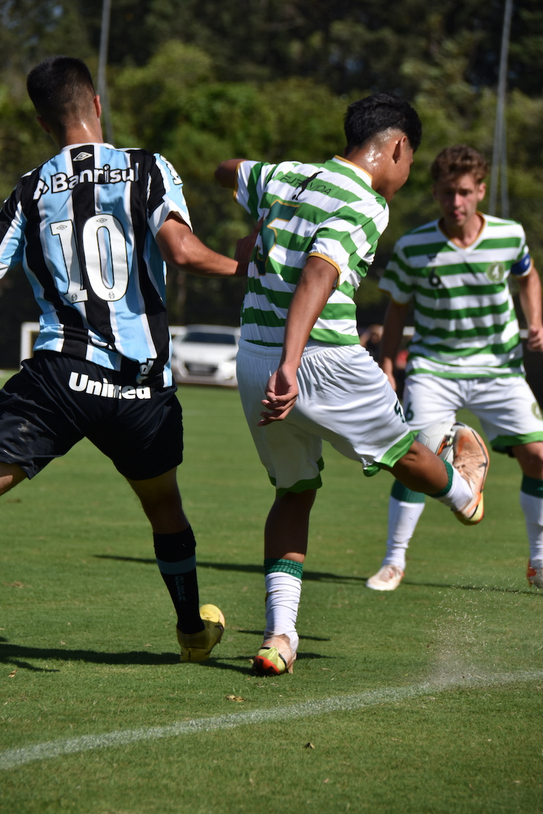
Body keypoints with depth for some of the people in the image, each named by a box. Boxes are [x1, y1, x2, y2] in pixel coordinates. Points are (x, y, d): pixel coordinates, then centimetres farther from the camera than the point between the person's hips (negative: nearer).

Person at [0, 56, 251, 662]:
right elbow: (181, 251, -15)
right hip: (141, 383, 1)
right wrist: (241, 267, 2)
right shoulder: (149, 171, 1)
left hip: (59, 373, -1)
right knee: (164, 506, 24)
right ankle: (194, 630, 39)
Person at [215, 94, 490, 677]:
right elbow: (316, 279, -26)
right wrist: (289, 364, -35)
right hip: (323, 360, -7)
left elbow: (225, 172, 33)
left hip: (253, 360, 7)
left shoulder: (280, 176, 10)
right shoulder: (364, 205, -12)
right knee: (399, 450, 23)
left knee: (294, 492, 18)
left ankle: (279, 633, 7)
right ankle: (462, 493, 52)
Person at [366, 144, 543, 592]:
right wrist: (386, 369, -3)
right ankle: (394, 562, -1)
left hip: (499, 367, 2)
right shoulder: (412, 248, -13)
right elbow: (397, 308, 1)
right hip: (434, 366, -2)